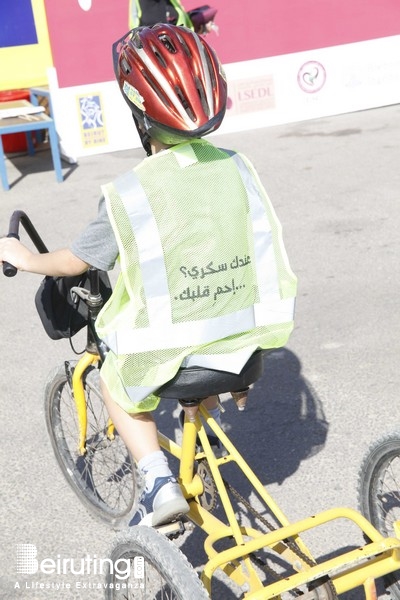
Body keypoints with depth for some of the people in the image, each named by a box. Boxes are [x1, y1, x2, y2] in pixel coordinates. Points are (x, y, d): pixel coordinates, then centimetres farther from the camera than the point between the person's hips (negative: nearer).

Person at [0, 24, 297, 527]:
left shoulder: (128, 193, -16)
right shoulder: (237, 166, -4)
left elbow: (75, 262, -4)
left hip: (166, 355, -4)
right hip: (244, 343, 4)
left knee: (116, 383, 26)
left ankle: (159, 482, 13)